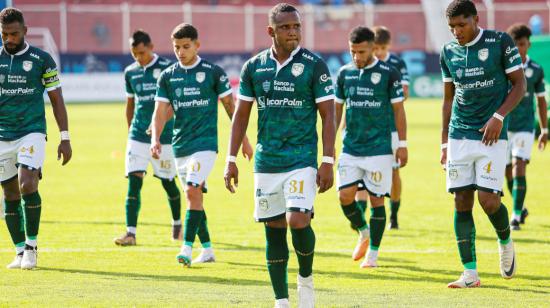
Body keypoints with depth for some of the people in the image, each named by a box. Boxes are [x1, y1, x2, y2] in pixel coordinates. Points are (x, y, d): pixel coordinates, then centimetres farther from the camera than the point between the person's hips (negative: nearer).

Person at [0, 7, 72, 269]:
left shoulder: (41, 60, 0)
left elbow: (56, 99, 4)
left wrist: (65, 138, 1)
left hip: (32, 132, -3)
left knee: (27, 185, -20)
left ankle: (31, 246, -7)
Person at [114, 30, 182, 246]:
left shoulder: (167, 69, -6)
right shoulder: (131, 72, 8)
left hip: (165, 137, -3)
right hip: (138, 136, 3)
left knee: (168, 182, 8)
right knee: (134, 181, -10)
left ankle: (177, 223, 33)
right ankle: (130, 232, -13)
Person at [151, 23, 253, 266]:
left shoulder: (213, 72, -3)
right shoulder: (167, 76, 6)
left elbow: (230, 107, 3)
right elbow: (160, 111, 2)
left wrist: (244, 140, 6)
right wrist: (155, 139, -15)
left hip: (205, 143, -5)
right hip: (180, 145, 5)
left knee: (193, 192, -19)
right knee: (193, 197, 10)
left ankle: (187, 248, -19)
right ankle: (207, 250, 20)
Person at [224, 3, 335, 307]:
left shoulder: (314, 65, -4)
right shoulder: (254, 66, 5)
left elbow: (328, 116, -3)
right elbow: (241, 115, 11)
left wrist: (328, 162, -9)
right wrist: (231, 160, 7)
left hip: (302, 159, -3)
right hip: (266, 162, 3)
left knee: (298, 220, -19)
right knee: (274, 229, 5)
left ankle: (306, 278, 8)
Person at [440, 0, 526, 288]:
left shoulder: (500, 42, -5)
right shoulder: (449, 51, 9)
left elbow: (519, 85, -1)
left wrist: (498, 117, -14)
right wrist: (444, 143, 14)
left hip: (491, 135, -4)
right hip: (459, 136, 4)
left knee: (488, 200, -12)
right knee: (461, 202, -1)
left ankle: (505, 242, 21)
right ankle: (470, 272, 3)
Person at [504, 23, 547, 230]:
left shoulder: (536, 70, 2)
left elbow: (541, 100, 11)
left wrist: (544, 130, 12)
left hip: (525, 127, -1)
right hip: (504, 126, 1)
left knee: (518, 167, -16)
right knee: (508, 172, 7)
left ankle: (516, 215, -14)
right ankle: (520, 208, 30)